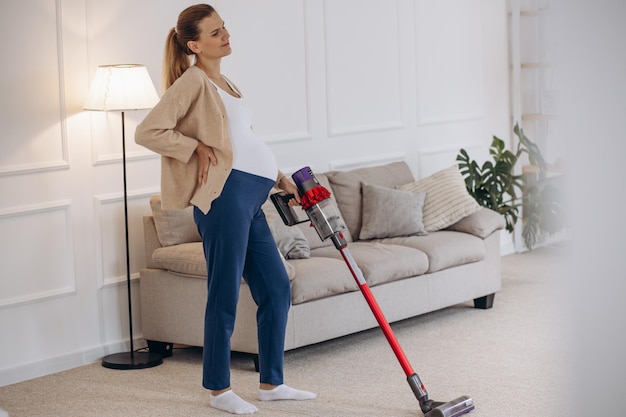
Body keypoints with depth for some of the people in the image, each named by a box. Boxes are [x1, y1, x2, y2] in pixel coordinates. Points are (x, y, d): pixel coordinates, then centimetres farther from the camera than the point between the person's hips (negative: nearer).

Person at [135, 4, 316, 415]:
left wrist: (281, 179, 25)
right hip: (226, 194, -9)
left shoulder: (226, 83, 23)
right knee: (226, 293, -4)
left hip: (251, 199, 9)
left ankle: (271, 383, 20)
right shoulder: (193, 80, -4)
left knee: (277, 288, 11)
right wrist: (197, 147, -9)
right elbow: (148, 132, -13)